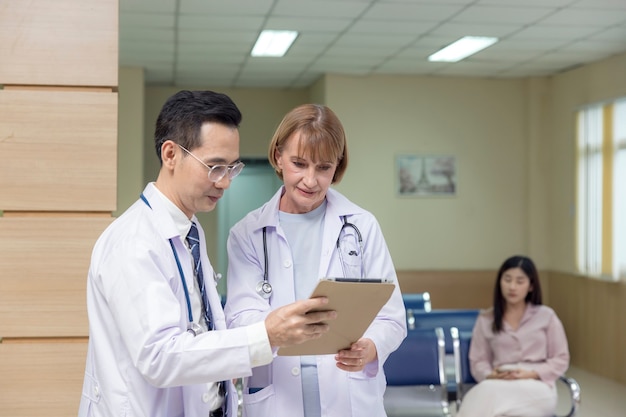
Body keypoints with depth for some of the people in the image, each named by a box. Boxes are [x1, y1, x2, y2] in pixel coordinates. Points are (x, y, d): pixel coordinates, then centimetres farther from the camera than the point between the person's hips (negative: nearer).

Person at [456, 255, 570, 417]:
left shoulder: (546, 315, 10)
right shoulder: (485, 320, 14)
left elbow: (561, 359, 9)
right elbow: (478, 361, 12)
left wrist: (530, 374, -8)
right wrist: (491, 375, -12)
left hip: (538, 388, -2)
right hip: (499, 386, 2)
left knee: (489, 393, -37)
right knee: (481, 393, -39)